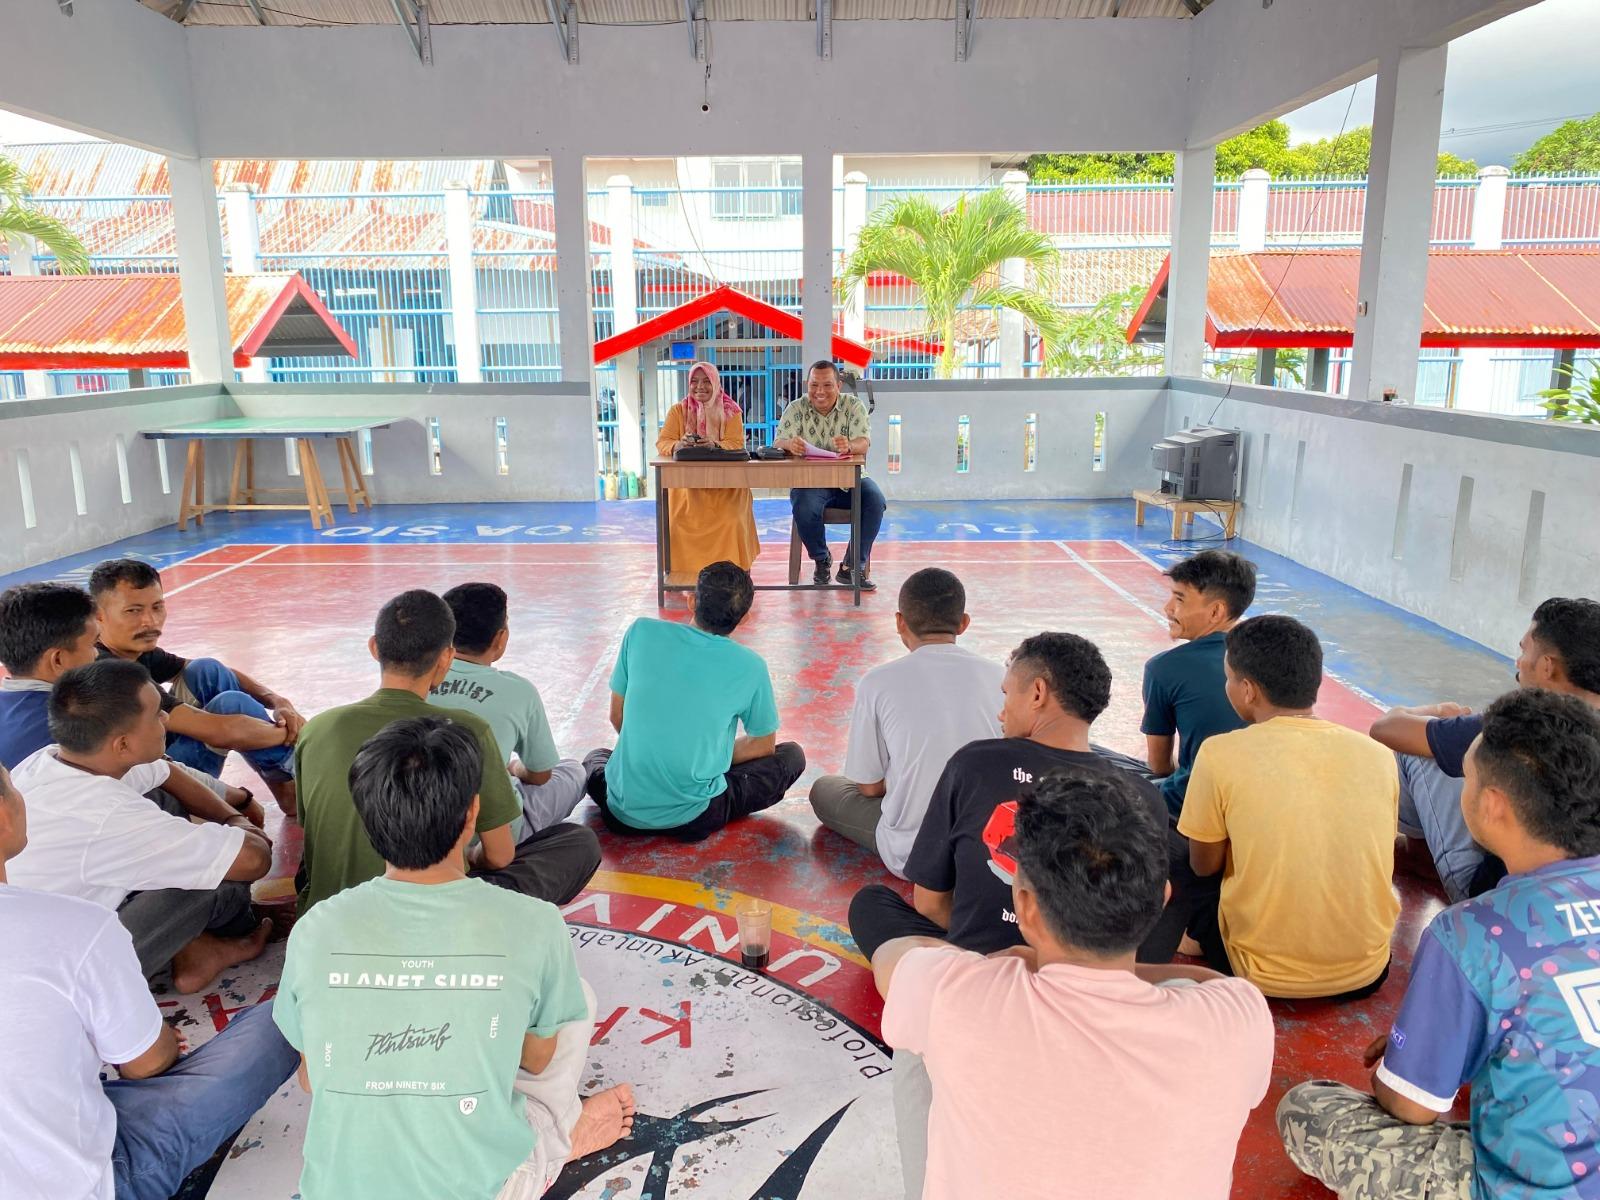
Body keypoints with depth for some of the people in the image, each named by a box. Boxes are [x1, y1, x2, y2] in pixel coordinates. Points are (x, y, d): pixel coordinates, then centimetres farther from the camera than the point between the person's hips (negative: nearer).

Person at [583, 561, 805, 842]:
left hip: (624, 811, 4)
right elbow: (764, 744, 6)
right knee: (792, 755, 15)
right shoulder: (748, 665, -8)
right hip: (693, 817, -4)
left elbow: (617, 718, 7)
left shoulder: (642, 632, -4)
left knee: (595, 757, 38)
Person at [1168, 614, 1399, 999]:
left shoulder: (1221, 755, -15)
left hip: (1266, 977, -3)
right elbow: (1372, 859, 11)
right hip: (1366, 972, 3)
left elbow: (1204, 865, -2)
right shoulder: (1378, 754, -5)